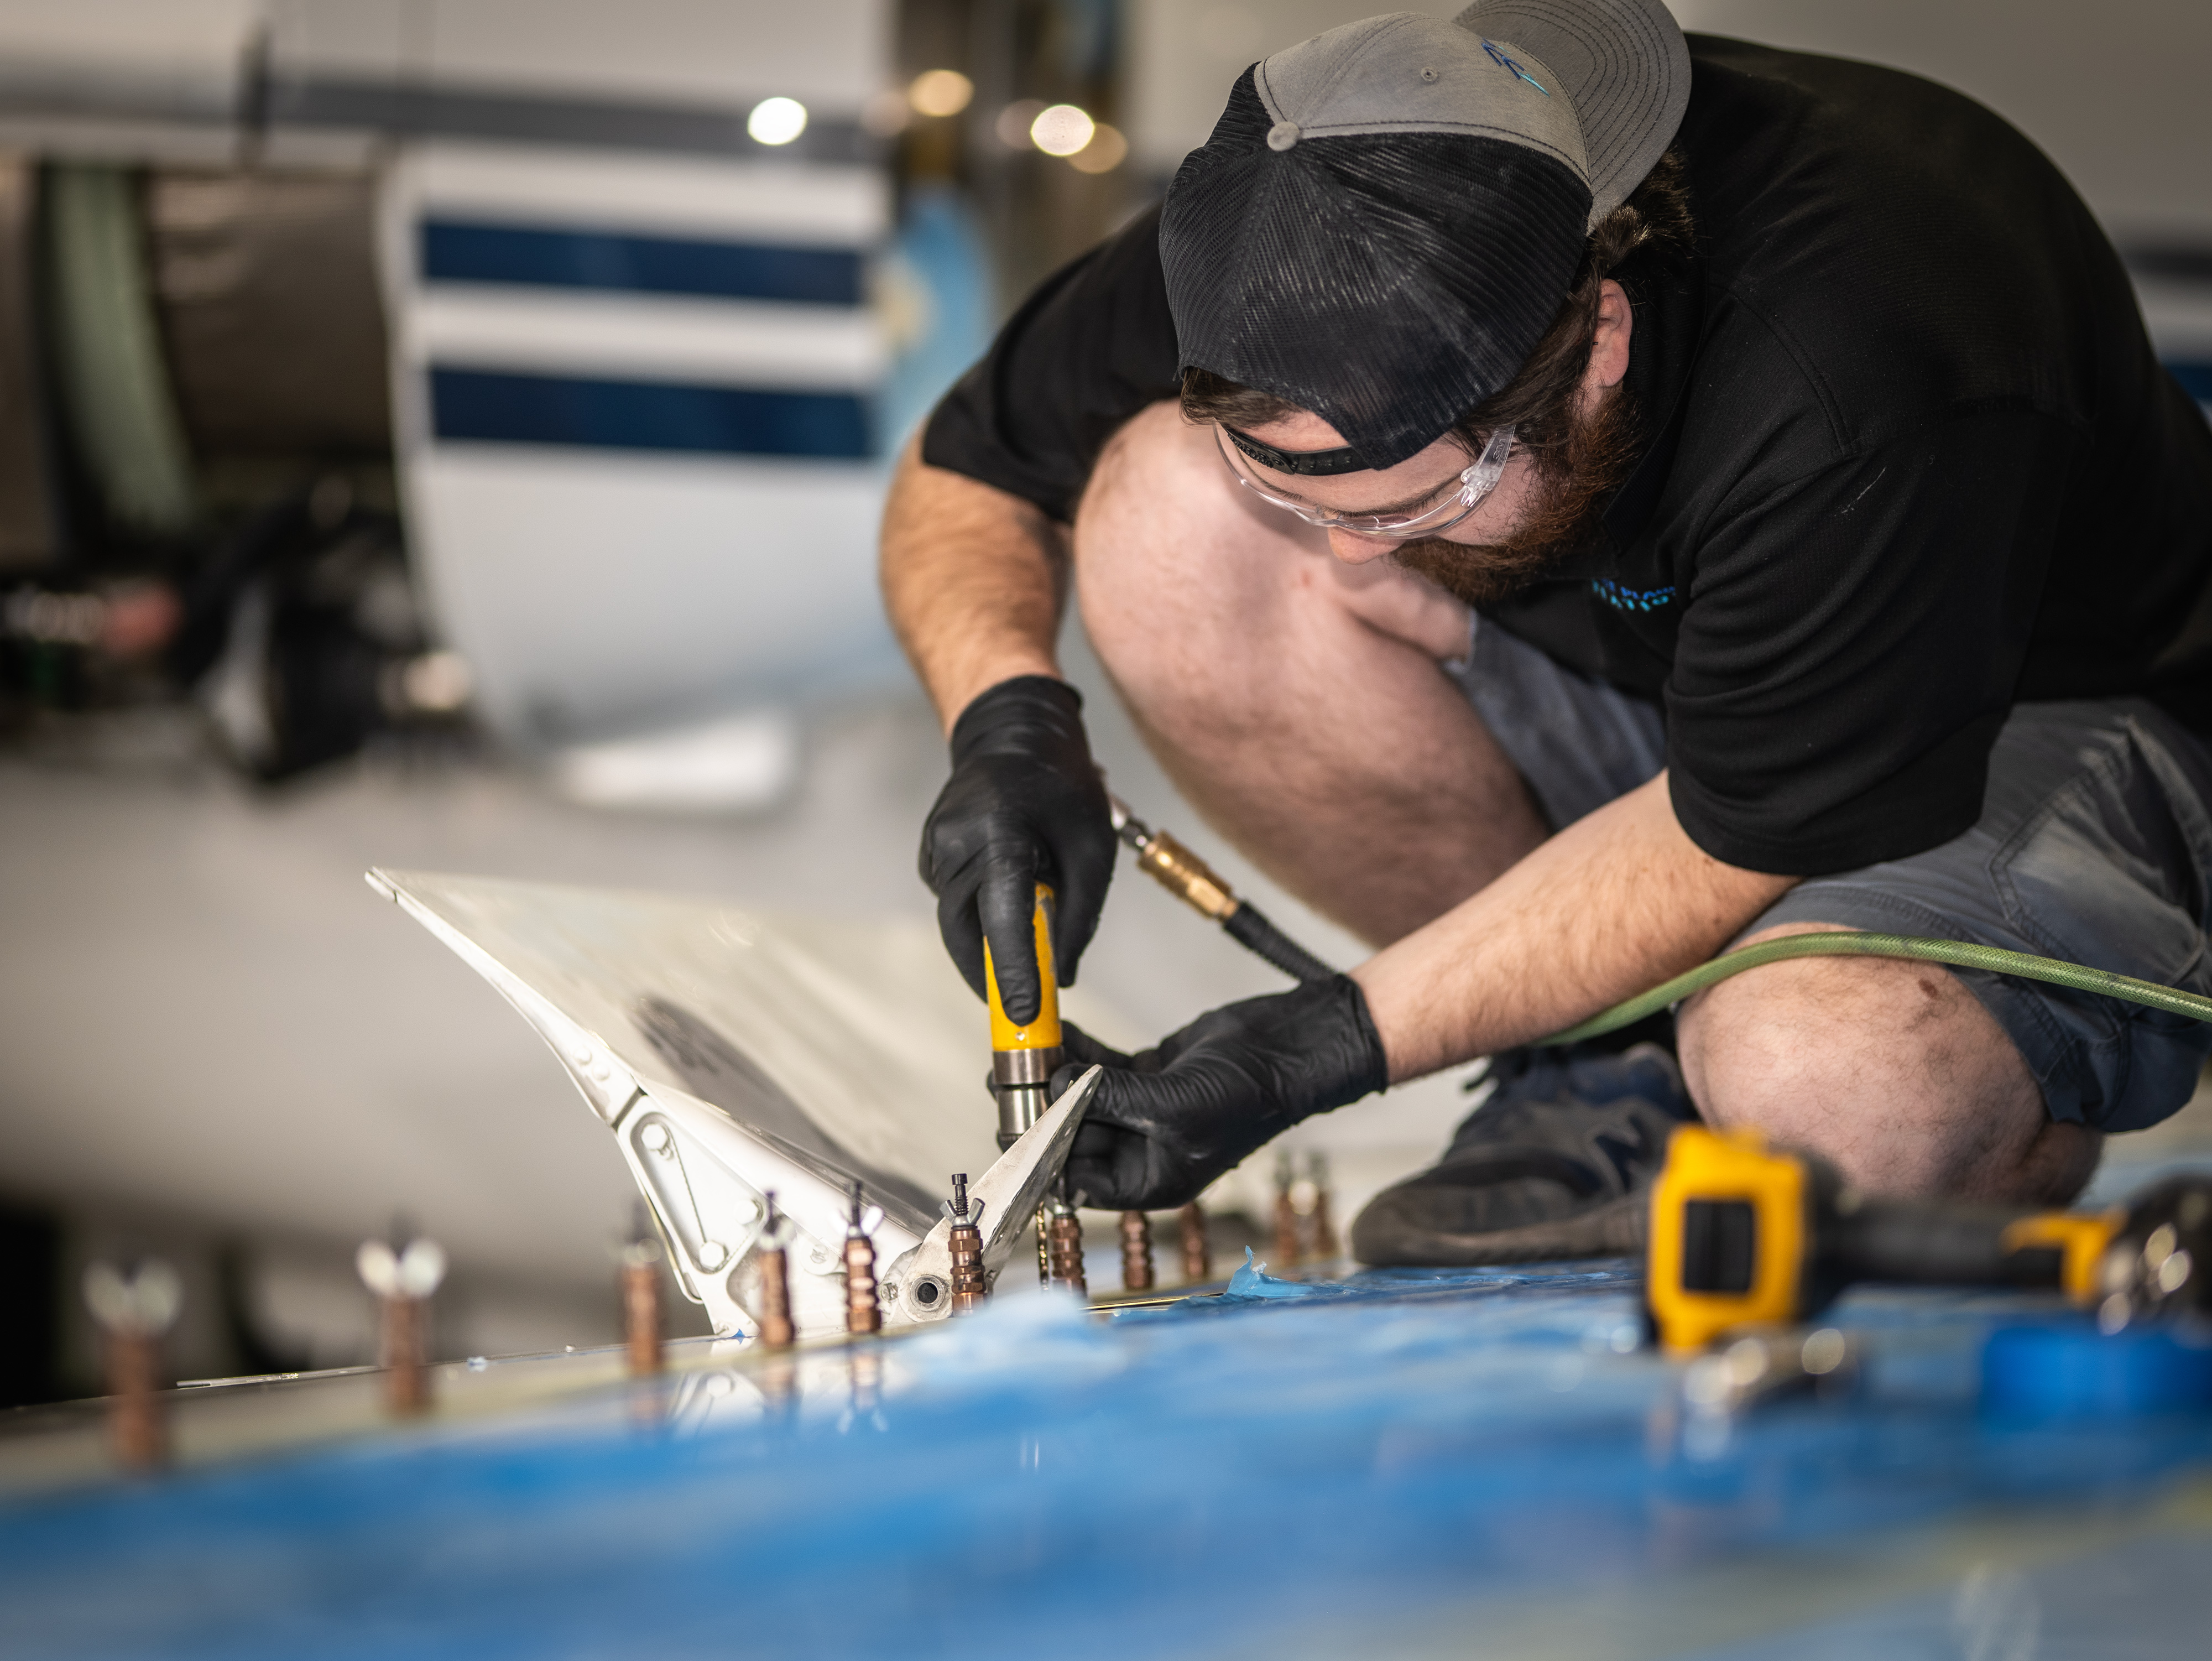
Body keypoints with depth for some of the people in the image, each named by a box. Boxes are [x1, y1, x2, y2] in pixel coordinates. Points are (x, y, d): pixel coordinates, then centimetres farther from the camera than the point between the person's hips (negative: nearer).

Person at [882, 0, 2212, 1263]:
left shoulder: (1860, 391, -37)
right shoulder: (1319, 231, -21)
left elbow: (1741, 840, -26)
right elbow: (958, 476, -4)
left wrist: (1327, 1045, -27)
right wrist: (1011, 724, -25)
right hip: (1642, 695, 6)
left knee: (1828, 1087, -41)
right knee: (1160, 520, -20)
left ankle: (2016, 1124, 0)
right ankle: (1603, 1076, -5)